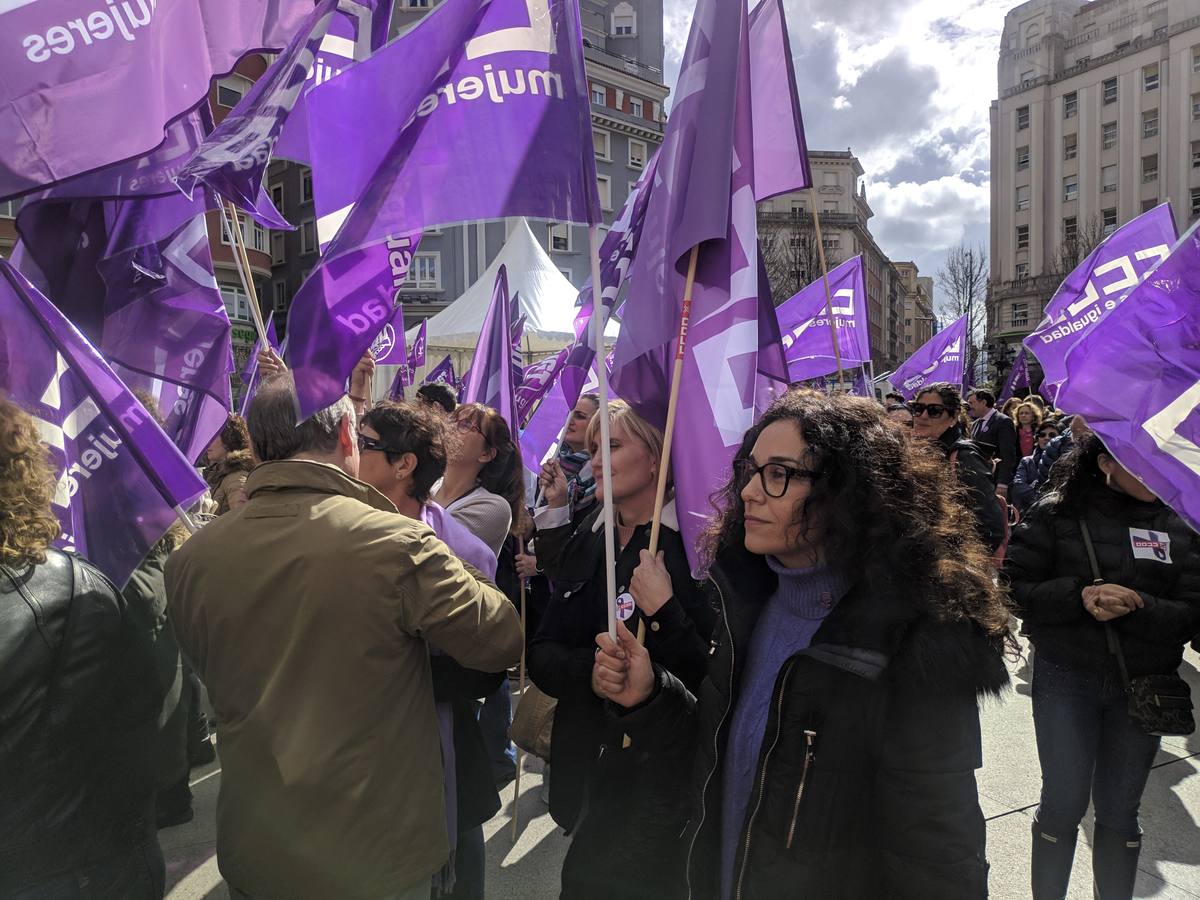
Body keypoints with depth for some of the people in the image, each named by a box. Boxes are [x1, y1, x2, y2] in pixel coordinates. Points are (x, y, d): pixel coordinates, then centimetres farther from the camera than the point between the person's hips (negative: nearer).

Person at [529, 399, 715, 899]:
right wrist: (595, 669, -17)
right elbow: (540, 654, -1)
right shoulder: (589, 539, 2)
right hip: (586, 763, 6)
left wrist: (663, 612, -30)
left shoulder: (690, 547, -17)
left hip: (657, 778, -5)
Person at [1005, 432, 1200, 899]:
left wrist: (1135, 606, -22)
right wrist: (1081, 595, -24)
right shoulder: (1056, 513, -7)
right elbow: (1019, 588, -9)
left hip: (1143, 686, 2)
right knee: (1063, 804, 6)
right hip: (1066, 679, -2)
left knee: (1119, 810, 15)